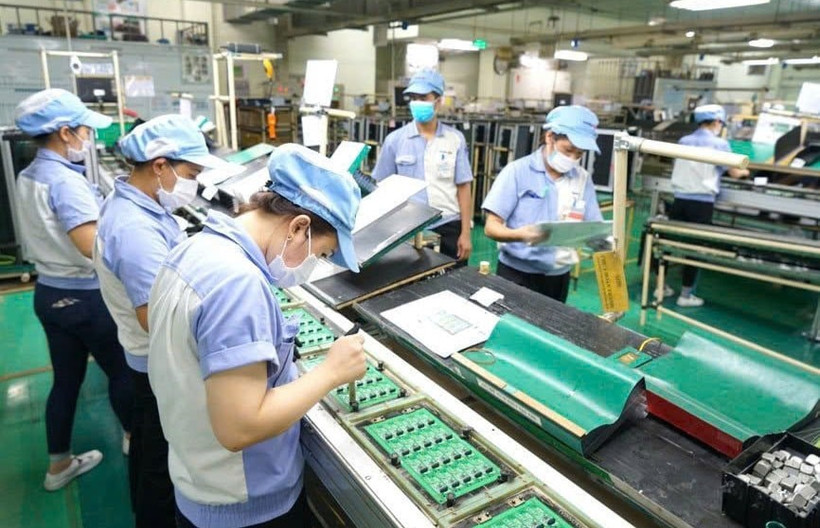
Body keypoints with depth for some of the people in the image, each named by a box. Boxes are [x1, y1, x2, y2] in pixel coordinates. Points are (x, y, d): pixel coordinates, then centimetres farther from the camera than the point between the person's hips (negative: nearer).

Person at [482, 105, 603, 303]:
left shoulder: (583, 179, 3)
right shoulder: (517, 171, -10)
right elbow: (491, 227, -13)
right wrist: (520, 234, -32)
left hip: (559, 277, 4)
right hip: (517, 273, -4)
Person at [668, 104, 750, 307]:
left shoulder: (683, 141, 9)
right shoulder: (719, 144, -4)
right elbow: (734, 173, 1)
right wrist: (745, 172, 24)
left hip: (679, 200, 4)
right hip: (702, 203, -4)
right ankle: (686, 295, 8)